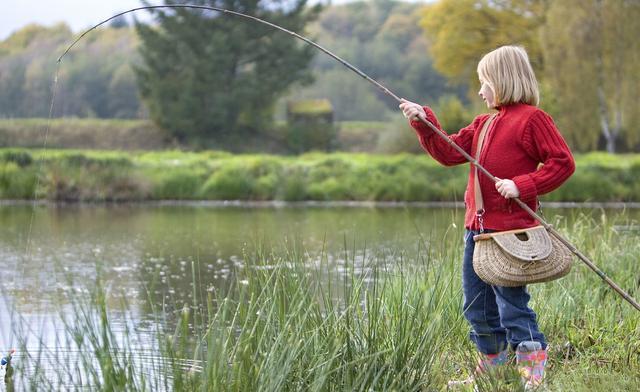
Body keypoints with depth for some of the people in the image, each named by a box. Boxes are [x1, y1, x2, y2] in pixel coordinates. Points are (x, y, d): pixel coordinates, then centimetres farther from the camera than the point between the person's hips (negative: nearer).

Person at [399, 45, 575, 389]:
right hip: (477, 227, 9)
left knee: (511, 303, -9)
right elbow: (448, 152, 14)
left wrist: (522, 186, -21)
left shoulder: (532, 118, -8)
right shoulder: (483, 124, 18)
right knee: (476, 304, 14)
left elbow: (562, 162, -13)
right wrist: (423, 122, 3)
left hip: (510, 229, -9)